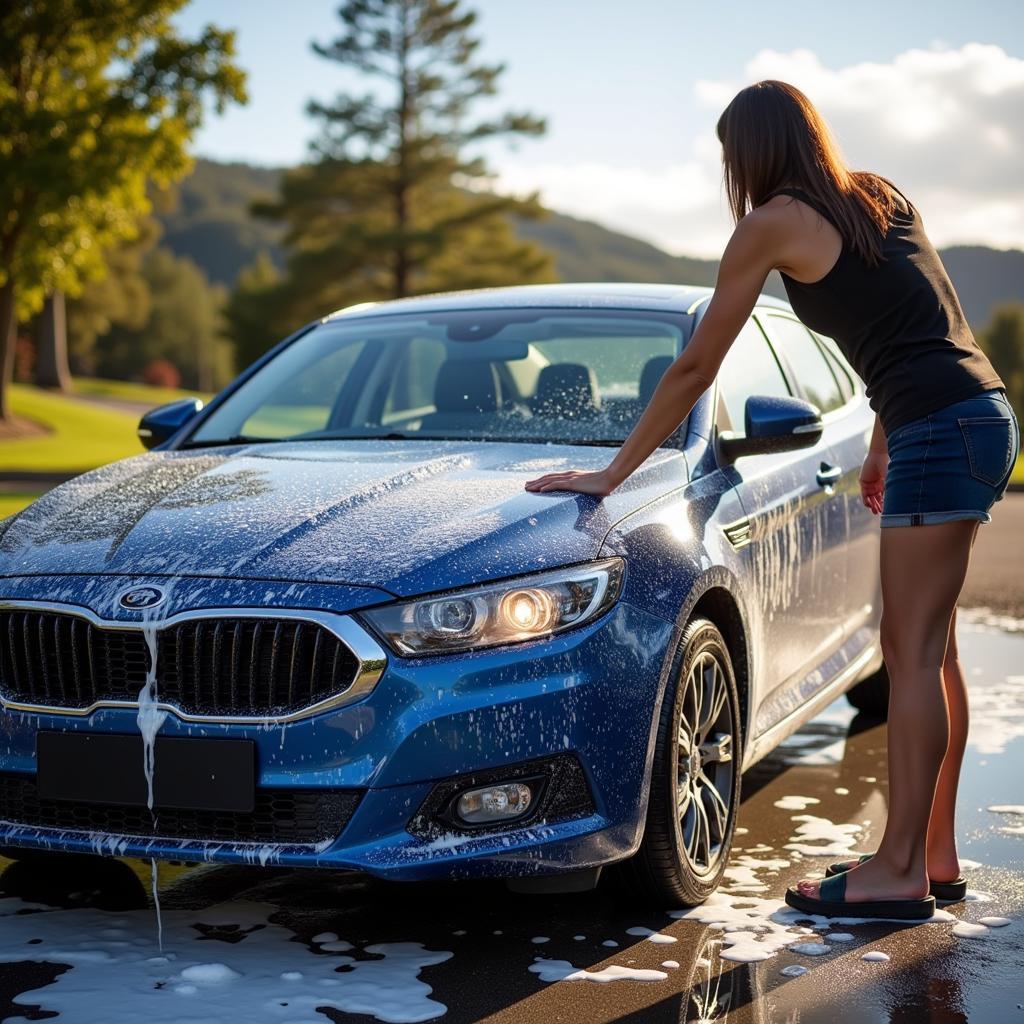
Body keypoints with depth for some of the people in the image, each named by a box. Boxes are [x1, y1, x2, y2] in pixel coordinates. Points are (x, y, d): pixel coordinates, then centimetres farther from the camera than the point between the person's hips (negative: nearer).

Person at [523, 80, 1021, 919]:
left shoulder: (774, 223, -4)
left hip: (942, 432, -9)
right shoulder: (882, 197, 18)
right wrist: (883, 446, 29)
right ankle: (935, 851, 20)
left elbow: (695, 367, -1)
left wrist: (612, 474, 6)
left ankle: (900, 872, -2)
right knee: (930, 650, 13)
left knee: (913, 652, -6)